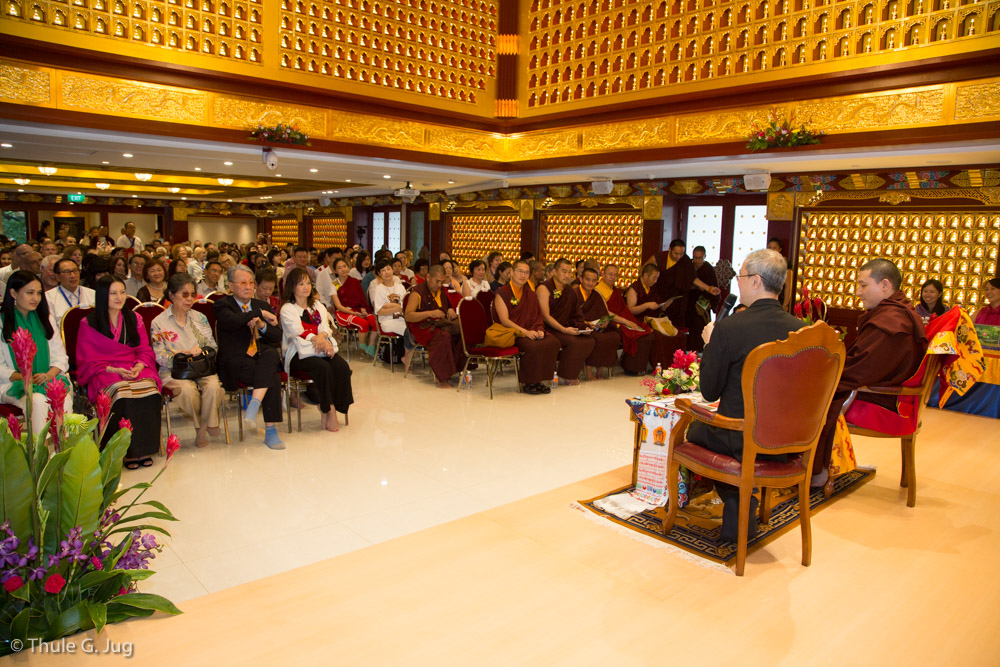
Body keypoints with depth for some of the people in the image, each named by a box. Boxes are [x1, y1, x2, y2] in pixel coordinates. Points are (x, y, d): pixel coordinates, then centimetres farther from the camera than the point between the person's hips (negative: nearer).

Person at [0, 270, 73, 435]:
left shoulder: (46, 319, 18)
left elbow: (61, 357, 12)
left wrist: (50, 374, -9)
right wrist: (22, 377, -17)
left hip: (49, 379, 2)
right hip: (14, 384, -2)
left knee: (64, 400, -32)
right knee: (38, 401, -35)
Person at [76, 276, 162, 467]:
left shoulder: (134, 319, 15)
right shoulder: (88, 324, 4)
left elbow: (145, 350, 14)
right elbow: (87, 361, 2)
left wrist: (139, 366, -8)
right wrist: (114, 370, -14)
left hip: (136, 370, 3)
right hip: (104, 373, -3)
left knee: (151, 392, -31)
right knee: (122, 395, -36)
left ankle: (145, 448, -20)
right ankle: (128, 451, -23)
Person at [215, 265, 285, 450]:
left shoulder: (262, 305, 20)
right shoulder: (223, 305, 6)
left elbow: (277, 337, 13)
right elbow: (233, 322, -19)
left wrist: (262, 325, -6)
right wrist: (260, 313, -10)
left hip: (263, 358, 4)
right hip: (236, 362, -4)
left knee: (271, 354, -33)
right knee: (273, 378, -29)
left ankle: (253, 406, -36)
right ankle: (270, 431, -26)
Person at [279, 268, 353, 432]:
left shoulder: (318, 305, 22)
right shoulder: (287, 309, 4)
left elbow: (325, 326, 7)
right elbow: (298, 333, -12)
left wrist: (321, 336, -18)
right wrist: (318, 340, -28)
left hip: (323, 349, 5)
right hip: (299, 353, -5)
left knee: (342, 366, -25)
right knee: (323, 367, -33)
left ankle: (329, 409, -18)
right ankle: (328, 410, -22)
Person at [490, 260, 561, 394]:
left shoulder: (530, 294, 17)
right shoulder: (502, 293, -2)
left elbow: (537, 316, 14)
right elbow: (505, 320, -11)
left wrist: (539, 330, -8)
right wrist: (525, 332, -22)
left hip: (530, 331, 6)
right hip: (511, 333, -6)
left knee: (553, 342, -21)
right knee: (533, 346, -34)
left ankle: (538, 380, -11)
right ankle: (529, 383, -14)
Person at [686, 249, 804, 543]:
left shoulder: (728, 328, -19)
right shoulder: (802, 329, -5)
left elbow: (710, 392, -10)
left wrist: (709, 344, 4)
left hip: (742, 441, -5)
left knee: (694, 429, 24)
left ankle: (738, 515, 32)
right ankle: (744, 512, 35)